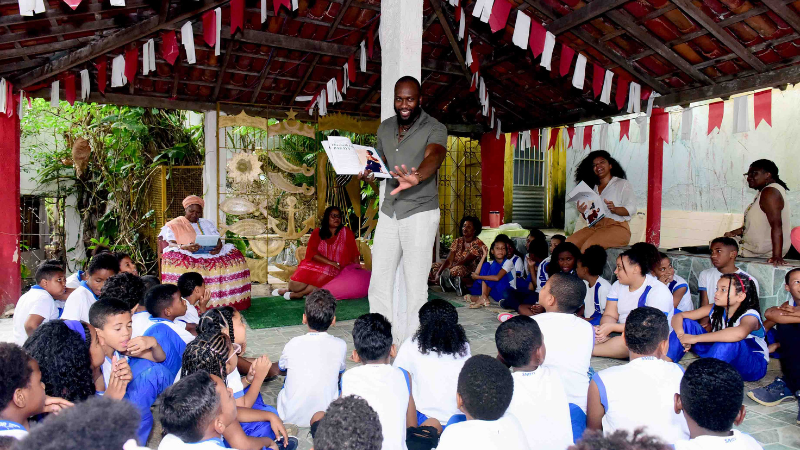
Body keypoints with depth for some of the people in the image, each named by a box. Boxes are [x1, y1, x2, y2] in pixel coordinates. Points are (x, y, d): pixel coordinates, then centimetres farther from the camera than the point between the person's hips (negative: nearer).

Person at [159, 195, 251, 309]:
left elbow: (218, 240, 13)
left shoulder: (207, 224, 25)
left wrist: (219, 246, -14)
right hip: (186, 257, -3)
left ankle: (227, 300, -20)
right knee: (174, 259, -38)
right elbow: (170, 244, -4)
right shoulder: (173, 225, 12)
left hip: (209, 255, 3)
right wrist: (185, 247, -27)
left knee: (235, 256, -21)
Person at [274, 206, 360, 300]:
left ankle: (299, 293, -6)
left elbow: (354, 253, 0)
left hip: (333, 270, -1)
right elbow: (311, 252, -6)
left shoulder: (346, 232, 4)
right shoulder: (317, 233, 6)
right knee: (294, 285, -16)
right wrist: (330, 262, -17)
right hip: (314, 264, 1)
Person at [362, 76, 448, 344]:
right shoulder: (385, 128, 10)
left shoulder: (434, 129, -8)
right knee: (379, 281, 6)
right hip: (389, 213, 6)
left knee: (415, 286, -5)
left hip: (420, 213, -5)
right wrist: (368, 173, -4)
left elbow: (434, 157, -28)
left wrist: (416, 178, -50)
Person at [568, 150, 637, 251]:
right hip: (594, 227, 5)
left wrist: (615, 209, -21)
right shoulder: (593, 188, 25)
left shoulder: (623, 184, 12)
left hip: (617, 227, -5)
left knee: (589, 245, -33)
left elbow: (631, 209, -2)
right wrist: (583, 212, -2)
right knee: (570, 242, -24)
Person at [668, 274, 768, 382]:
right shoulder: (714, 309, -7)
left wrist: (696, 338, -48)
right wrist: (681, 335, -30)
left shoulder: (750, 316, -24)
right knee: (686, 323, -10)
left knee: (729, 341, -40)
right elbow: (678, 316, -7)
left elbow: (739, 333, -50)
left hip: (753, 365, -5)